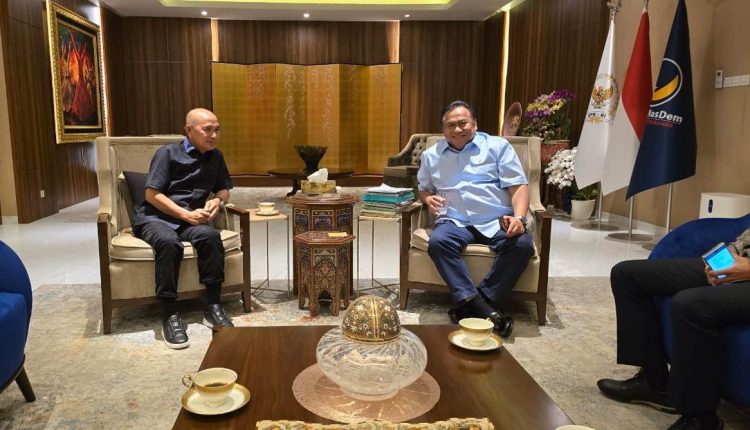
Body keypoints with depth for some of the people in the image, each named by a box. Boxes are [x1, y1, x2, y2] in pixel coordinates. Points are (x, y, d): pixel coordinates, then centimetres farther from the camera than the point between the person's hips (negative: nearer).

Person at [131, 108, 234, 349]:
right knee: (169, 242, -38)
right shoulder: (168, 153, -1)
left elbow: (224, 189, 22)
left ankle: (213, 308, -25)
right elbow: (152, 194, -7)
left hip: (190, 220, 4)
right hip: (155, 217, -3)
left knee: (210, 236, -32)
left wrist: (218, 200, -4)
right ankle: (170, 316, -33)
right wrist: (186, 214, -17)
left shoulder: (215, 157, 14)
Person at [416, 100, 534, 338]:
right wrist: (428, 198, 1)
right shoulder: (431, 155, 19)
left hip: (497, 220, 0)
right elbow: (423, 188, 27)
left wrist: (519, 217, -15)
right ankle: (480, 306, -34)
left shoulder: (498, 146, 11)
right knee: (437, 242, -33)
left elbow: (518, 185, 4)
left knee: (522, 244, -32)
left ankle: (470, 304, -26)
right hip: (455, 221, 1)